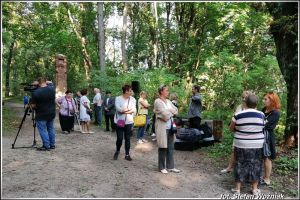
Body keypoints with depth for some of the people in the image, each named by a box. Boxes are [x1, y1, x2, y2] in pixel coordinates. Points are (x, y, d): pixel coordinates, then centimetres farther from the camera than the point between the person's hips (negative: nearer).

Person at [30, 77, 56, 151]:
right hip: (52, 113, 6)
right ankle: (52, 145, 23)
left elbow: (33, 105, -10)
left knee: (43, 130, 3)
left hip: (41, 115, -6)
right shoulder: (51, 88, -4)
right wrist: (45, 82, 9)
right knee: (51, 128, 16)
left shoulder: (36, 92, -17)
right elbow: (50, 82, 20)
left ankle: (46, 146, 6)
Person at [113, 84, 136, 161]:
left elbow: (134, 110, -8)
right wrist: (129, 109, -13)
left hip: (129, 122, 2)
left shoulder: (132, 99, 3)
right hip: (120, 121, -2)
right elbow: (118, 108, -18)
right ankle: (117, 151, 28)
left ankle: (127, 154, 18)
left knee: (127, 138, 7)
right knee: (119, 138, 0)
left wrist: (123, 110, -18)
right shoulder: (118, 98, -4)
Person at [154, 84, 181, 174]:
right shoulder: (157, 101, -11)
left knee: (171, 147, 10)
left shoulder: (168, 101, 14)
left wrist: (169, 112, -10)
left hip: (170, 127, 7)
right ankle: (162, 167, 16)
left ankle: (170, 166, 20)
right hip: (162, 127, -7)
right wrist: (172, 112, -1)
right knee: (163, 147, 2)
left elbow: (176, 110, 7)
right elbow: (165, 114, -18)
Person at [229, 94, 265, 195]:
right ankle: (254, 189, 23)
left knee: (240, 165, 11)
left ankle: (237, 188, 18)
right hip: (257, 145, 1)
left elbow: (231, 128, 1)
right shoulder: (261, 115, -8)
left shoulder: (238, 115, -12)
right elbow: (261, 127, 9)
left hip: (241, 145, -1)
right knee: (255, 165, 14)